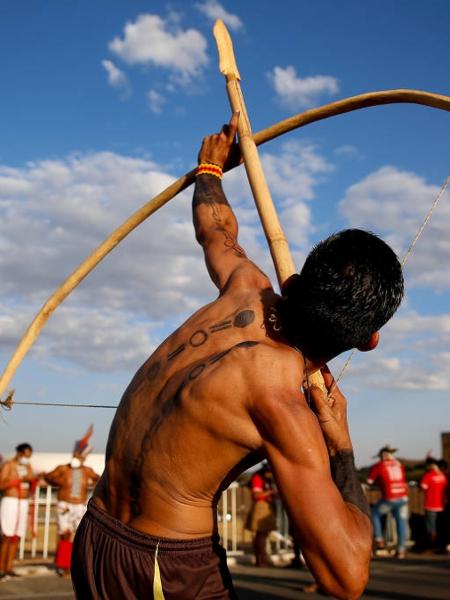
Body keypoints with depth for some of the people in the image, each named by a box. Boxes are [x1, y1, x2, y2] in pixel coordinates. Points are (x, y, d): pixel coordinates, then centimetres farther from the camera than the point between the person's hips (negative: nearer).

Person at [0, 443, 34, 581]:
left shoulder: (28, 467, 12)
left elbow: (31, 488, 12)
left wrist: (33, 480, -10)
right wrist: (20, 479, -22)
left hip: (23, 503, 6)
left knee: (17, 537, 3)